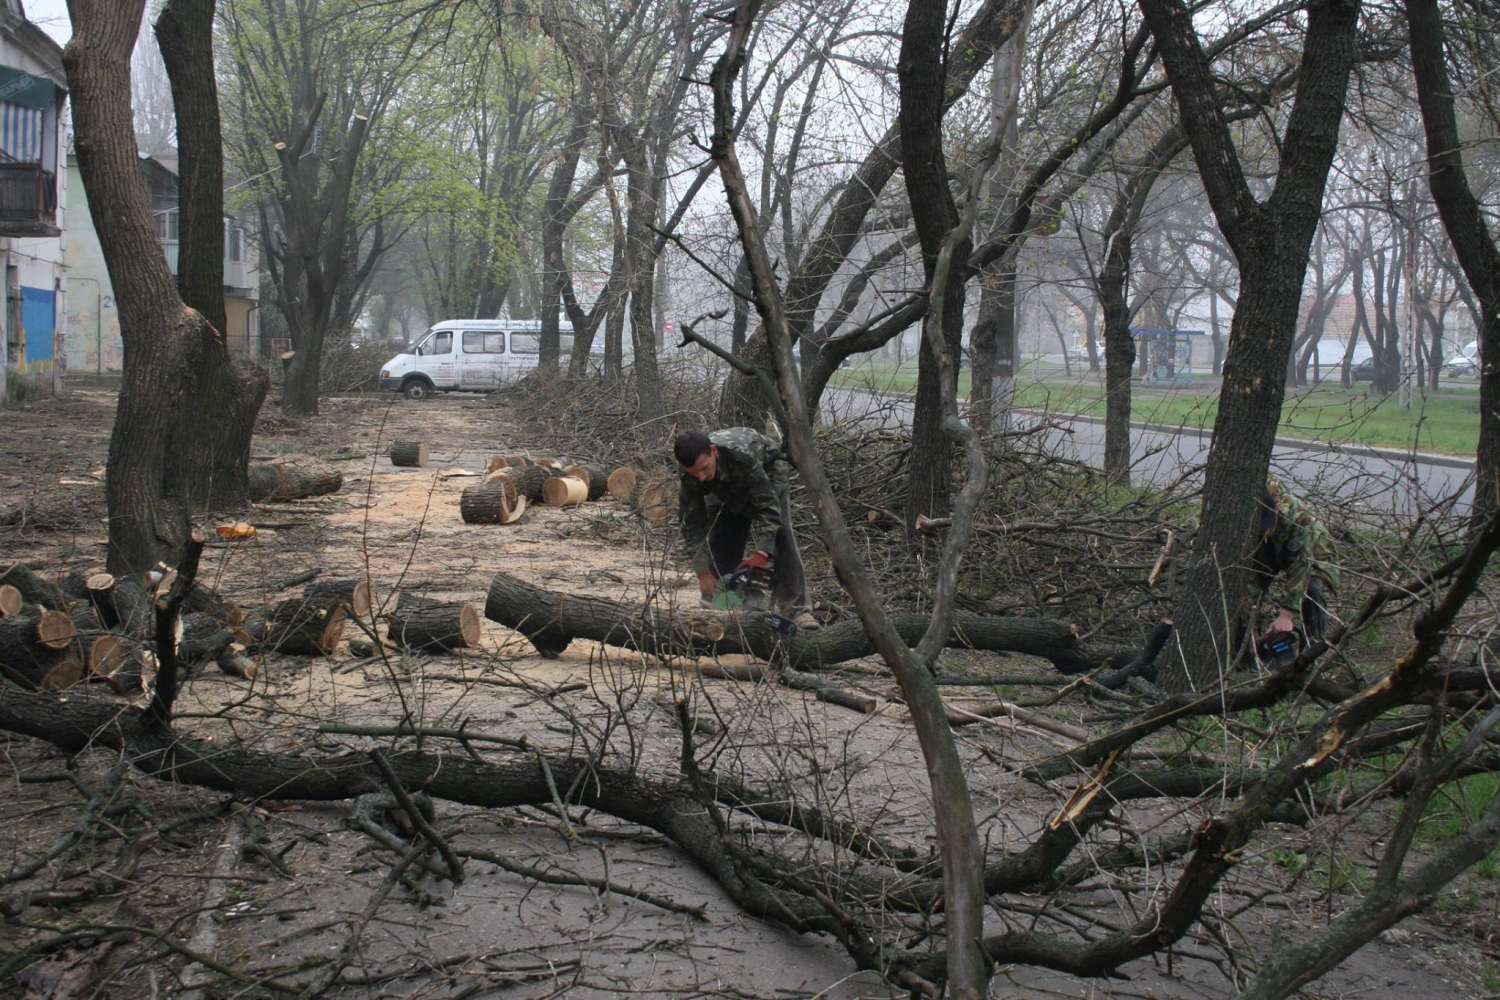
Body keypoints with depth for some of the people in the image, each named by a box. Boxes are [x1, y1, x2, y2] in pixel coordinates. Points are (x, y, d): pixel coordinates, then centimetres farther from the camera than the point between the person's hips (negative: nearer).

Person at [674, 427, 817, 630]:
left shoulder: (741, 454, -45)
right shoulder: (691, 476, -31)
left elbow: (767, 505, -42)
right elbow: (693, 525, -26)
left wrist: (761, 553, -50)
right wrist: (703, 573, -32)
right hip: (727, 487, 4)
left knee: (779, 533, -22)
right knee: (719, 540, -8)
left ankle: (797, 609, -26)